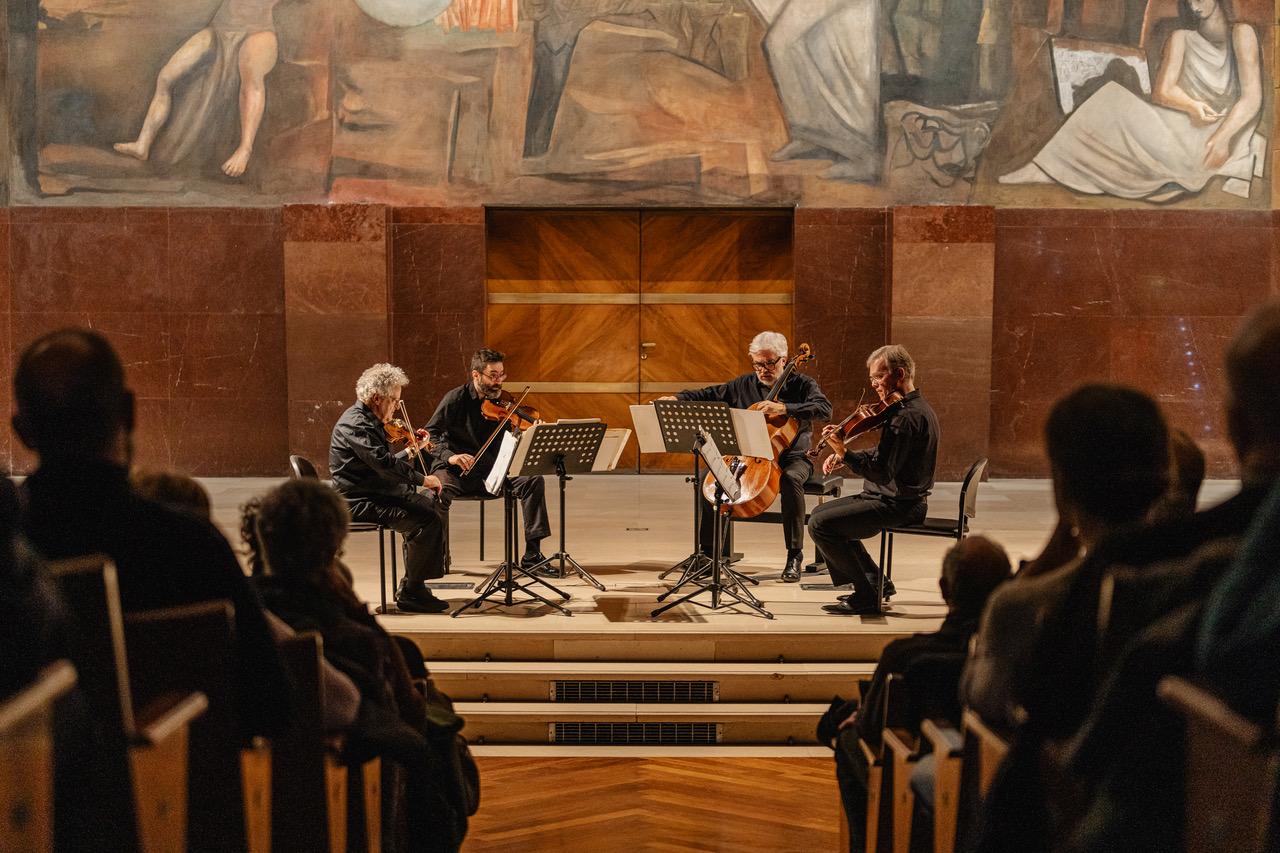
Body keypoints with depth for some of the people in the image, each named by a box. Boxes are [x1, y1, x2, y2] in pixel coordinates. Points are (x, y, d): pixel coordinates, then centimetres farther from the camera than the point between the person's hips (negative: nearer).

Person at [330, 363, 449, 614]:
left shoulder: (368, 420, 15)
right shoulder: (355, 424, -19)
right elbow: (384, 463, -30)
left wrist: (410, 452, 11)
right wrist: (422, 479, -24)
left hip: (378, 492, 11)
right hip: (360, 501, -11)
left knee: (435, 506, 12)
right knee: (427, 520, -23)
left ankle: (414, 583, 12)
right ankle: (410, 592, -13)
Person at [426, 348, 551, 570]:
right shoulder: (456, 399, -7)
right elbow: (429, 435, -11)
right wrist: (448, 455, -30)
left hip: (491, 469, 3)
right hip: (456, 470, -3)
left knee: (533, 480, -18)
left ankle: (532, 553, -12)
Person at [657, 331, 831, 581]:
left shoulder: (802, 384, -4)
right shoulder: (744, 385, 9)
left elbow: (824, 408, -21)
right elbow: (708, 395, 12)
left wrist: (784, 408, -34)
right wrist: (677, 398, -6)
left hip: (791, 457, -4)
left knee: (791, 478, -39)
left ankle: (794, 555, -30)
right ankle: (708, 551, -4)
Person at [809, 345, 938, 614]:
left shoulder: (906, 417, -24)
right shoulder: (917, 408, 11)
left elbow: (882, 473, -29)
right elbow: (884, 455, 19)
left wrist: (844, 453, -32)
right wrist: (845, 456, 5)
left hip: (897, 505, -11)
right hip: (900, 498, 11)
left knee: (820, 524, -16)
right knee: (821, 512, 20)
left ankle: (867, 595, -8)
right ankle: (875, 582, 19)